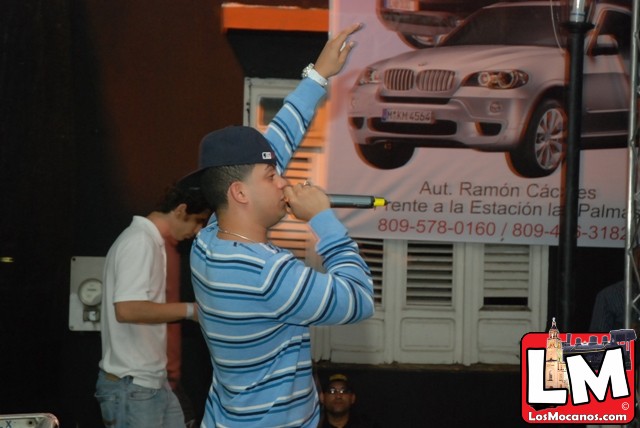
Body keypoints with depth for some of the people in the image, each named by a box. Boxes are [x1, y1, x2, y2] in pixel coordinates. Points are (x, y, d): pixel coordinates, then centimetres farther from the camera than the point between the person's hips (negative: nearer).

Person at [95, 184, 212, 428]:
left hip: (152, 383, 10)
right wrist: (189, 310, -21)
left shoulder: (151, 242, 15)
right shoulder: (140, 242, -17)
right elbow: (127, 309, -28)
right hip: (131, 387, -10)